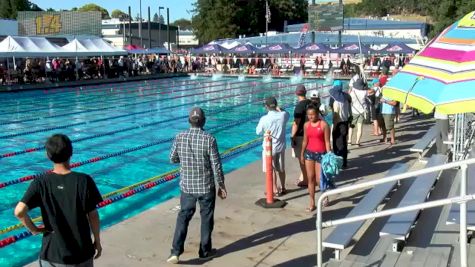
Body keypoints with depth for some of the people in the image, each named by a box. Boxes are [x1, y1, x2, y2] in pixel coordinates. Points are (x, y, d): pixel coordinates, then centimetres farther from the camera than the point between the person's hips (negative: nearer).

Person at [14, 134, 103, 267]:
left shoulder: (41, 183, -11)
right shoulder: (84, 181, -14)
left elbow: (19, 211, -22)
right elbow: (93, 215, -8)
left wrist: (33, 229, -4)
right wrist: (97, 241, 6)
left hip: (52, 253, 1)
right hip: (81, 251, 0)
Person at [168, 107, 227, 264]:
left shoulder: (179, 137, -6)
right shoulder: (209, 139, -16)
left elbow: (172, 159, 6)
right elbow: (216, 166, -13)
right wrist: (222, 186, -1)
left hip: (186, 186, 3)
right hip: (206, 187, -2)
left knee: (183, 217, 14)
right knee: (206, 219, 14)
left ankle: (176, 252, 7)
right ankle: (205, 251, 26)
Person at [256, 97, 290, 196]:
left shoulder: (264, 119, -20)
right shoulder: (283, 115, -10)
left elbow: (258, 132, -4)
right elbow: (287, 114, 17)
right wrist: (279, 109, 18)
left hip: (269, 147, -4)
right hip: (280, 146, 4)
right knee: (281, 169, 17)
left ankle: (275, 190, 13)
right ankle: (283, 188, 30)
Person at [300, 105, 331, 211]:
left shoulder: (324, 125, -10)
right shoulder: (306, 125, 4)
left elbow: (327, 142, -9)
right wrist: (302, 154, 13)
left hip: (320, 154, -4)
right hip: (309, 153, 4)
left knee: (319, 179, -2)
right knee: (310, 178, 6)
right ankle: (312, 202, 14)